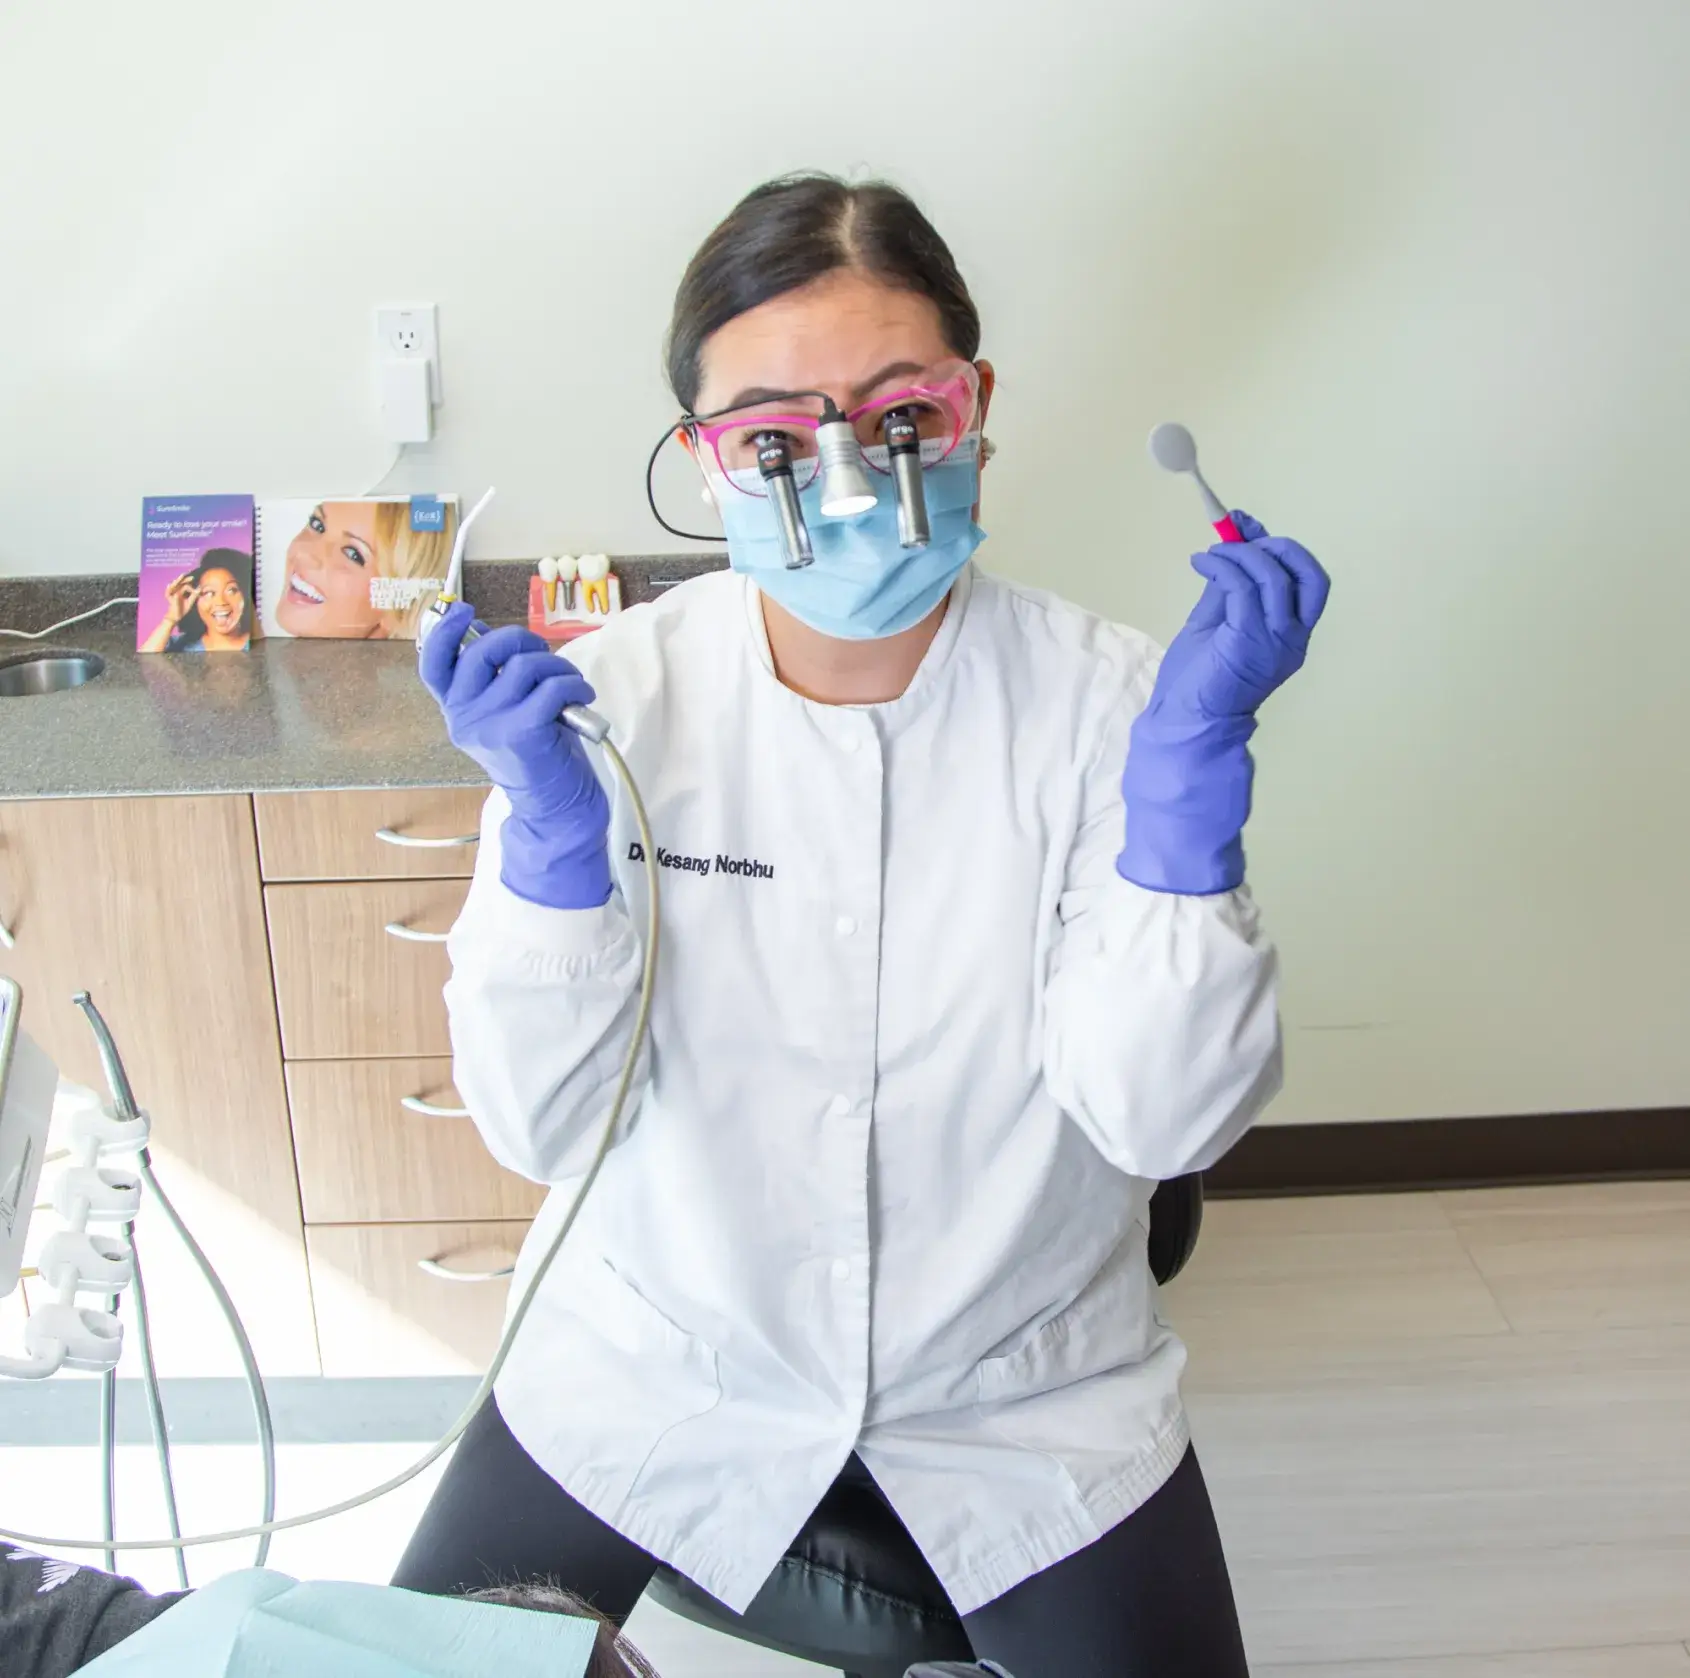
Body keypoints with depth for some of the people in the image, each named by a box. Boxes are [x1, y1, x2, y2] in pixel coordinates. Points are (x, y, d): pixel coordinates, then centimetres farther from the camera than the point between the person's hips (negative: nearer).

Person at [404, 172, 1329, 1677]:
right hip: (656, 1368, 1)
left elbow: (1161, 1122, -19)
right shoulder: (608, 695, -12)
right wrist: (553, 835, -29)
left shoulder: (1104, 696, -14)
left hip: (1027, 1388, 0)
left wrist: (1190, 773, -30)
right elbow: (540, 1129, -13)